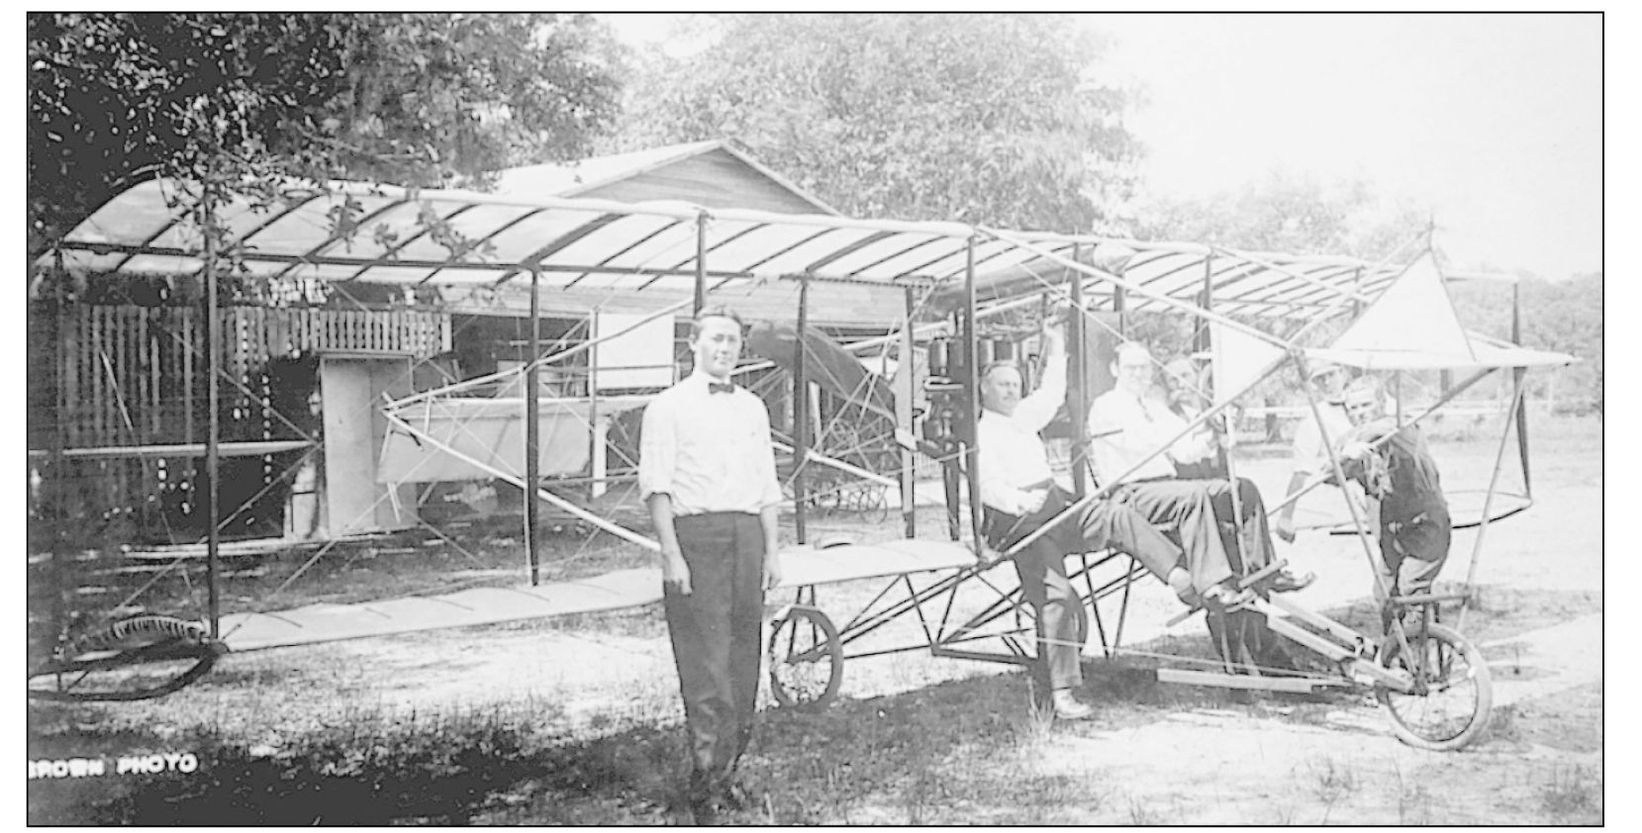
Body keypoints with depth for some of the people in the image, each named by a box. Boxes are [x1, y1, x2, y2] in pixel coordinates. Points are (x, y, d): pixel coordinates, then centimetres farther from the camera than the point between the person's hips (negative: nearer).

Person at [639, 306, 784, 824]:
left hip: (747, 535, 5)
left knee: (743, 661, 6)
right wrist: (671, 553, -14)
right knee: (705, 663, -9)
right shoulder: (668, 407, 2)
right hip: (695, 534, -5)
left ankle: (728, 771, 15)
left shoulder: (753, 407, 19)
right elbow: (655, 485, -5)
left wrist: (772, 549, 12)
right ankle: (706, 783, -5)